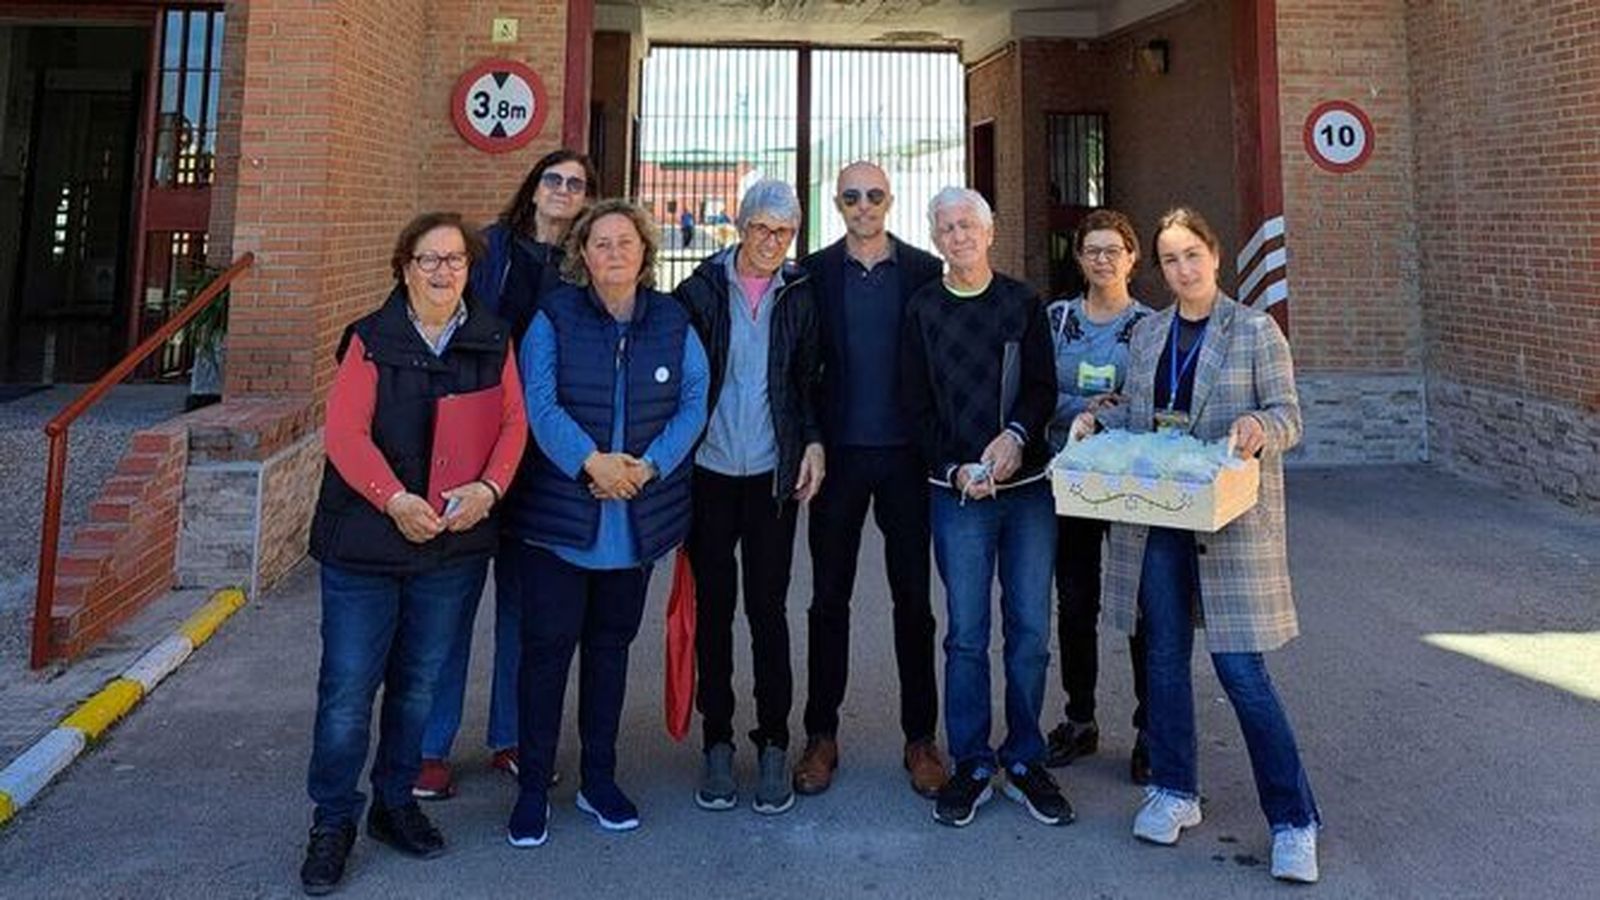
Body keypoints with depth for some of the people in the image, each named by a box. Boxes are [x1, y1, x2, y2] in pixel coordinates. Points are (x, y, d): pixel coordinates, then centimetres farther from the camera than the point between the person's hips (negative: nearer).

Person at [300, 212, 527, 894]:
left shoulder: (493, 340, 5)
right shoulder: (371, 339, -3)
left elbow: (513, 423, 1)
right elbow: (345, 432, -11)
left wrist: (489, 487, -16)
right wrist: (394, 498, -23)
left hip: (456, 542, 3)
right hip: (366, 539, -2)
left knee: (420, 683, 14)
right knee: (348, 686, 1)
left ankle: (395, 803, 32)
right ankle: (334, 821, 18)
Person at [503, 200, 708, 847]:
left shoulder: (673, 321, 5)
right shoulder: (554, 318, -2)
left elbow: (694, 403, -1)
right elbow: (538, 404, -11)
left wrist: (650, 466, -15)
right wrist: (590, 461, -25)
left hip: (639, 518, 3)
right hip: (559, 515, -3)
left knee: (611, 643, 14)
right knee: (547, 645, 1)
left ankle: (599, 779, 28)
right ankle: (534, 787, 15)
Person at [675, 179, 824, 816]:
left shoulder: (800, 296, 6)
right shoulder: (700, 290, 2)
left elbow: (809, 379, 11)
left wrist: (813, 443, -1)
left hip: (773, 473, 0)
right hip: (709, 470, 0)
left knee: (768, 606, 3)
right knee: (714, 606, 6)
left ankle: (773, 744, 14)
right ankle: (717, 743, 17)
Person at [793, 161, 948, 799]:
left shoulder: (925, 271, 4)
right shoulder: (814, 272, 5)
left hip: (905, 455, 0)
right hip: (838, 453, 0)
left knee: (913, 598, 7)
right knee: (829, 598, 7)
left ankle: (921, 738, 18)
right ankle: (821, 735, 18)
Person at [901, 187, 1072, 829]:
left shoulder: (1022, 302, 8)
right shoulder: (923, 309, 6)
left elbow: (1044, 388, 3)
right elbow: (917, 405, 4)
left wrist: (1016, 435, -16)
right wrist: (957, 470, -9)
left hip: (1028, 486, 1)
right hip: (956, 491, -1)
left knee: (1031, 628, 3)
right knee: (966, 634, 1)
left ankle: (1025, 761, 16)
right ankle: (971, 766, 12)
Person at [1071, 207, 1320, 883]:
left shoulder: (1255, 330, -1)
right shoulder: (1147, 334, 12)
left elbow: (1288, 415, -3)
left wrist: (1260, 430, -25)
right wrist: (1095, 420, -2)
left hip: (1229, 518, -5)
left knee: (1241, 669, -5)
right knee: (1164, 656, 11)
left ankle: (1294, 821, 8)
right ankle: (1174, 792, 27)